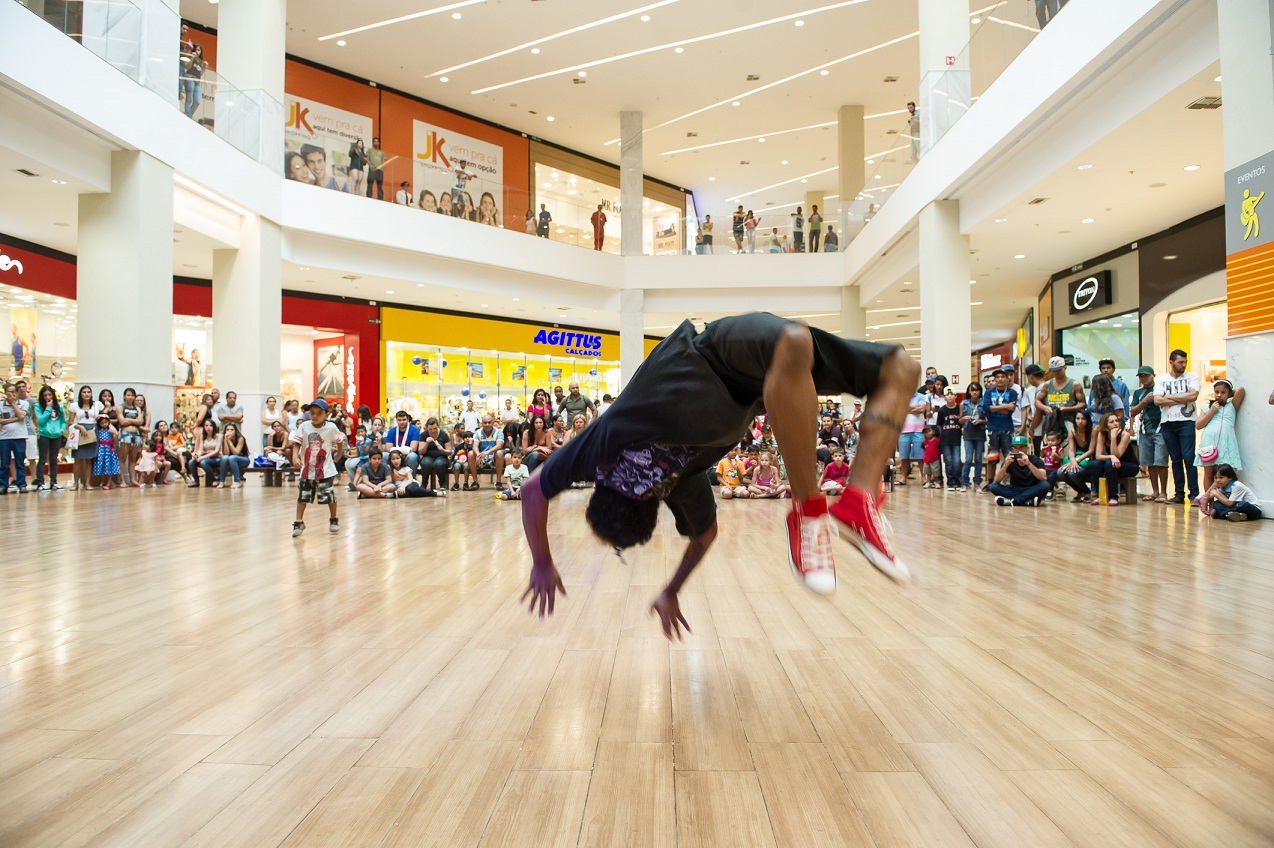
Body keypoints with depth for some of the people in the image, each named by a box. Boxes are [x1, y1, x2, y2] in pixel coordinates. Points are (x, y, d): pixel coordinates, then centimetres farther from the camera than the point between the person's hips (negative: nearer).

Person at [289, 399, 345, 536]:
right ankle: (299, 523, 14)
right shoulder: (304, 426, -8)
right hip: (307, 468, 2)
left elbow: (339, 440, 6)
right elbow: (297, 443, -10)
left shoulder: (331, 428, -9)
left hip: (325, 469, -1)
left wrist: (338, 456, 8)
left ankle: (333, 520, 21)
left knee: (330, 495, 2)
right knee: (302, 496, 6)